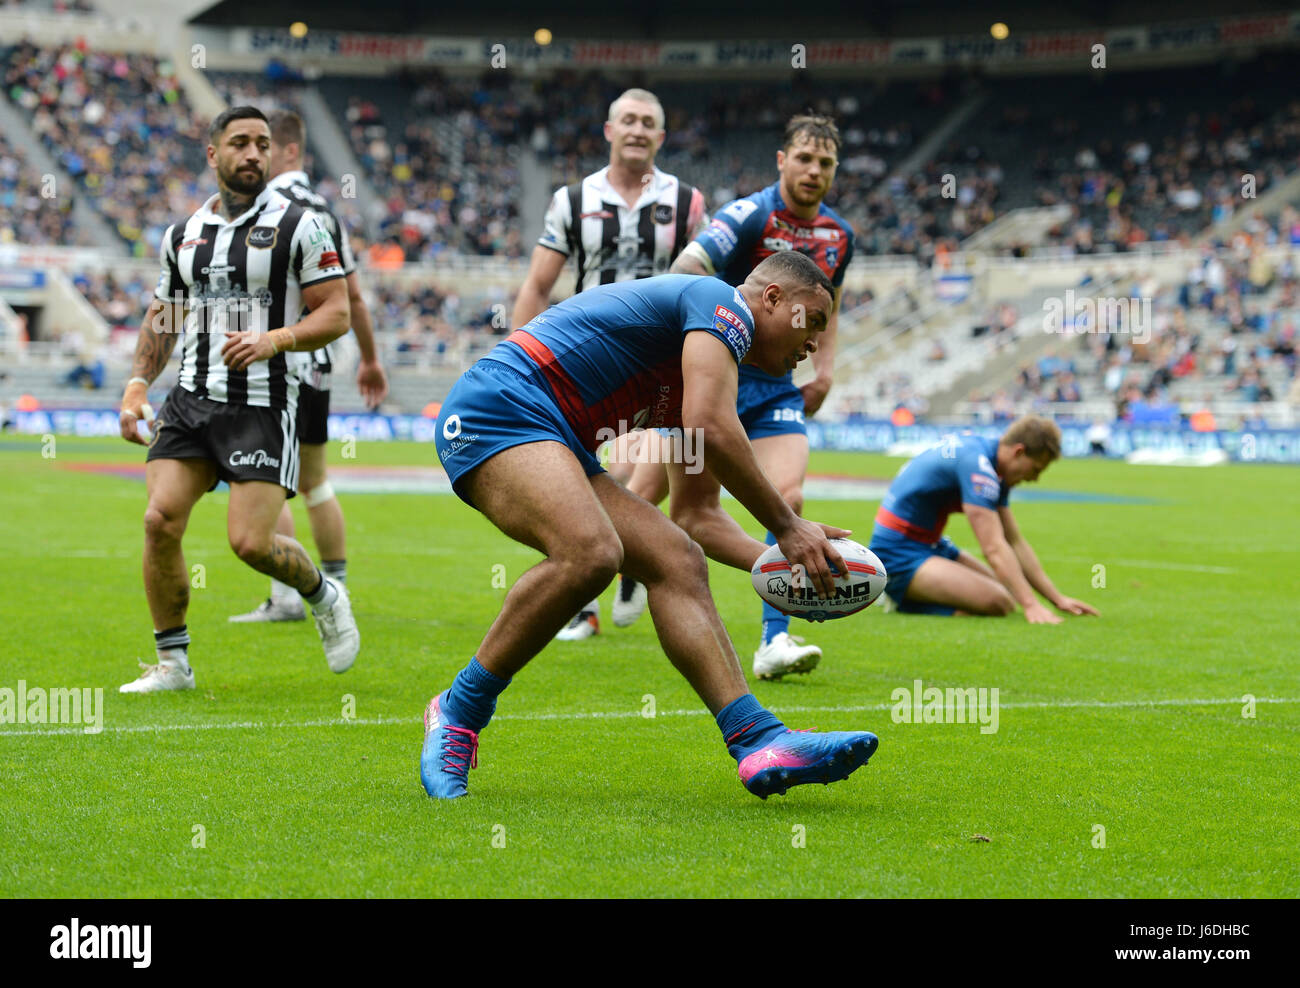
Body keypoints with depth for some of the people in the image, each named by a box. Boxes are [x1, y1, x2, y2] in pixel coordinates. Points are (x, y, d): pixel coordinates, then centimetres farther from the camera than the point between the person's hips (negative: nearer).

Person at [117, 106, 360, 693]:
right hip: (192, 399, 4)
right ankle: (172, 662, 5)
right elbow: (163, 318, 23)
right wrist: (137, 386, 12)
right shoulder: (182, 235, 12)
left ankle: (324, 598, 20)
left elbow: (336, 313, -4)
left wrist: (273, 340, -19)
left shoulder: (298, 226, -2)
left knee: (251, 541, -12)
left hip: (263, 405, -4)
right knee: (161, 519, -10)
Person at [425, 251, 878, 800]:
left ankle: (758, 741, -15)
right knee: (590, 551, -32)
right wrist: (785, 527, -14)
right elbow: (710, 426, -21)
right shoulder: (722, 302, -5)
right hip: (496, 407, -10)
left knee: (675, 561, -4)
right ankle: (459, 710, -15)